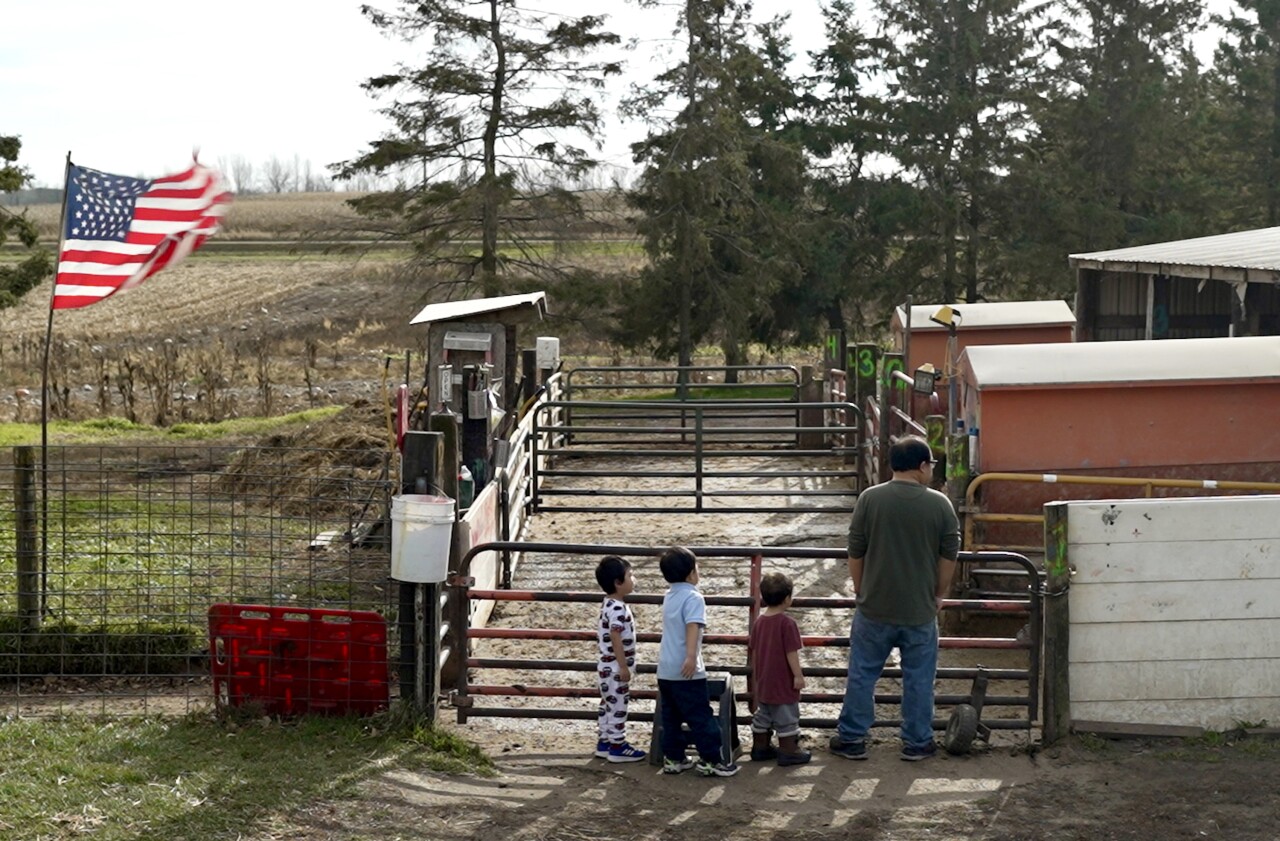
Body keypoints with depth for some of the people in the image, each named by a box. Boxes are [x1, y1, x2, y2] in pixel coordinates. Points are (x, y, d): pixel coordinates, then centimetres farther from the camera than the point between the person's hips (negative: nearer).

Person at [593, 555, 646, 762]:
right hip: (615, 667, -10)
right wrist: (623, 666, -21)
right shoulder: (617, 608, -22)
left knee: (609, 704, 16)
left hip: (608, 666, 10)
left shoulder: (609, 604, 10)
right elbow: (616, 639, -24)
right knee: (618, 706, -2)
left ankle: (605, 742, 23)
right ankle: (617, 746, 3)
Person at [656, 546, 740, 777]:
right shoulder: (693, 597, -13)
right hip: (686, 671, -8)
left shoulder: (669, 596, 14)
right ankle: (711, 760, 0)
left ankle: (673, 758, 16)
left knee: (671, 716, 12)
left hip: (665, 669, 8)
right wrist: (691, 656, -38)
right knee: (701, 716, -2)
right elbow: (692, 627, -28)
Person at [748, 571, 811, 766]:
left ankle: (760, 747, 26)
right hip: (783, 683, -7)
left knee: (763, 715, 18)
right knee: (787, 717, 3)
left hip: (763, 682, 7)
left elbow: (753, 650, 12)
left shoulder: (759, 622, 4)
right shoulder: (787, 623, -19)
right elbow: (791, 652, -20)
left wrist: (756, 673, 23)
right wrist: (798, 675, -14)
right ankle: (788, 751, 8)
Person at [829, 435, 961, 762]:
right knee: (919, 678, 11)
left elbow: (855, 553, -1)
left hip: (874, 608, 0)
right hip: (920, 610, 0)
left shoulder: (870, 499, -6)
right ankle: (917, 742, 17)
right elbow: (949, 556, -1)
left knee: (862, 674, 10)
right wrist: (939, 594, 12)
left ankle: (851, 738, 16)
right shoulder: (940, 504, -6)